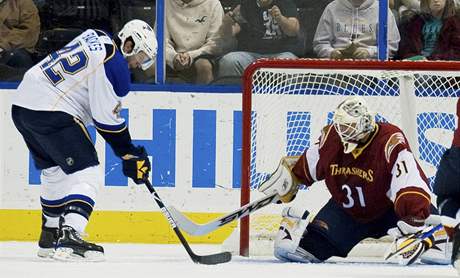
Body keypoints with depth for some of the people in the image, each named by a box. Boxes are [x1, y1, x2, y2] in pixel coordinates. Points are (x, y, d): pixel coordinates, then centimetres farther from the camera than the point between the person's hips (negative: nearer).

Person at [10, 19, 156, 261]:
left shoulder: (96, 38, 16)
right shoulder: (114, 65, -13)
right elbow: (107, 119, -12)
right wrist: (131, 155, -2)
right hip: (51, 112, -10)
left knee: (55, 172, 24)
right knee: (87, 174, -10)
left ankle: (50, 238, 34)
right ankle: (69, 240, -24)